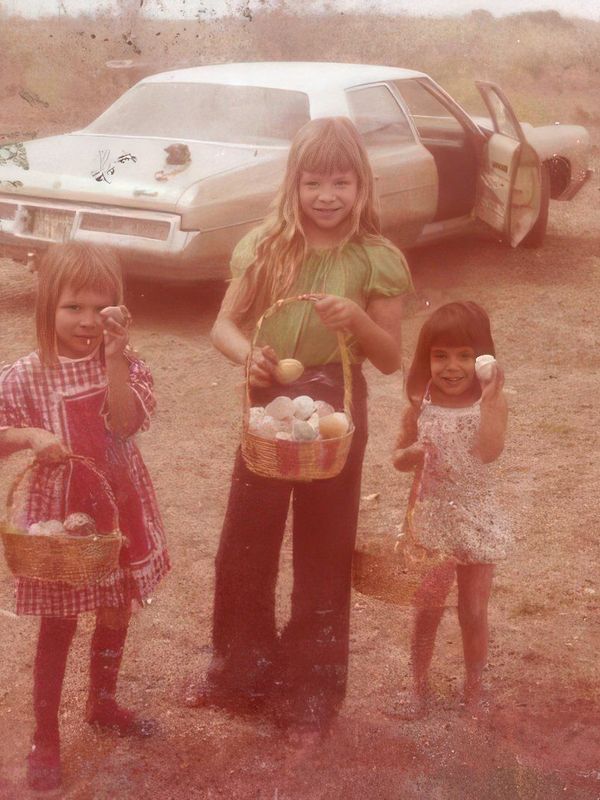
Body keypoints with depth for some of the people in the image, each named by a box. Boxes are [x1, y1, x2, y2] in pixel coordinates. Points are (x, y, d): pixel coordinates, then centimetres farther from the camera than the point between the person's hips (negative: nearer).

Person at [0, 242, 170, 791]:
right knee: (58, 627, 8)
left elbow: (127, 424, -20)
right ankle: (46, 737, 24)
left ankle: (103, 703, 43)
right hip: (59, 516, -3)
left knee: (116, 613, 18)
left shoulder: (124, 364, -5)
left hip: (119, 509, 3)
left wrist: (114, 357, -26)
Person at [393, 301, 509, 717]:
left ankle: (474, 689, 30)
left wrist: (490, 399, -32)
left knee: (474, 613, 11)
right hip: (430, 519, 1)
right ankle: (420, 686, 27)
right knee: (427, 610, 10)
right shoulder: (420, 405, -4)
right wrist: (411, 454, -18)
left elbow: (490, 451, -28)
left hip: (476, 520, -1)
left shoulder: (490, 404, -11)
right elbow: (399, 459, 5)